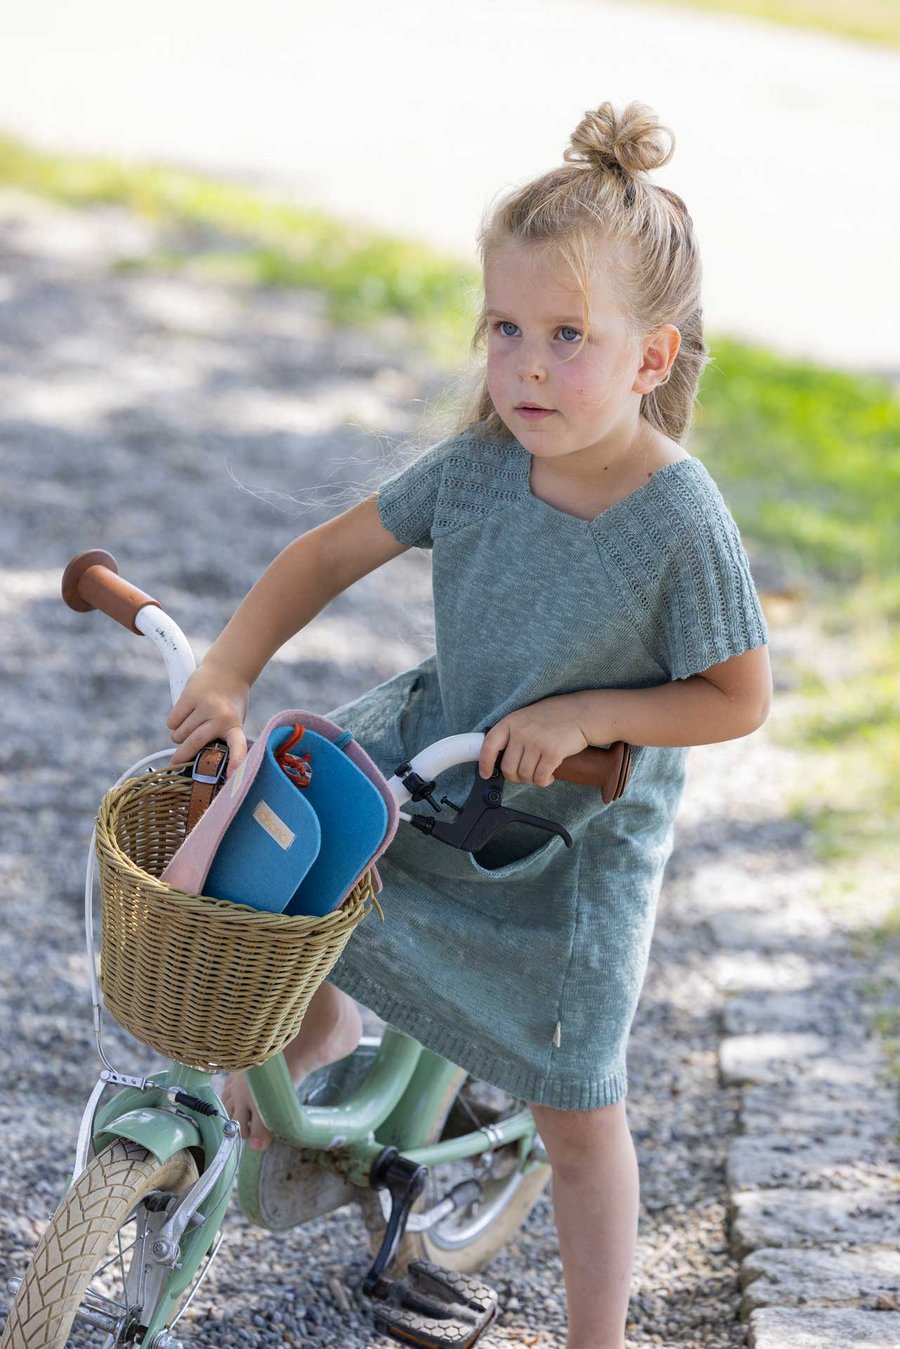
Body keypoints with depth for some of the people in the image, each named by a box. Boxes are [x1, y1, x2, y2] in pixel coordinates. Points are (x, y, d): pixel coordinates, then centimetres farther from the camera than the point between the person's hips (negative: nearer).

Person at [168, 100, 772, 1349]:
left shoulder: (681, 520, -27)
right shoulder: (476, 468, -15)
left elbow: (739, 698, -18)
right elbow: (332, 552, -4)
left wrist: (581, 713, -27)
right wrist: (227, 673, -14)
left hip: (581, 829, -4)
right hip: (434, 744, 4)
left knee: (578, 1108, 3)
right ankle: (322, 1019, 23)